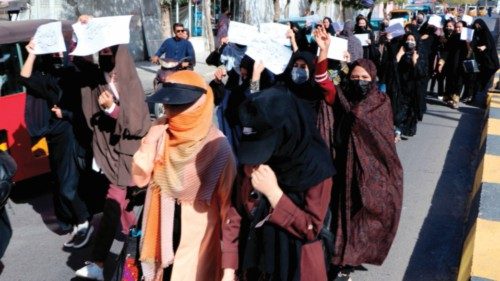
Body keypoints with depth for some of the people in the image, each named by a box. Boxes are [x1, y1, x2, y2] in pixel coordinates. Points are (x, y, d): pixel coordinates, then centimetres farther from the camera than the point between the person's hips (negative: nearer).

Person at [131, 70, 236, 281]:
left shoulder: (217, 147, -18)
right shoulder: (160, 131, -4)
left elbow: (228, 203, -16)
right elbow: (140, 178, -2)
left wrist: (229, 264, -17)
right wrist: (150, 141, -16)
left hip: (198, 239, -4)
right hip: (163, 232, 4)